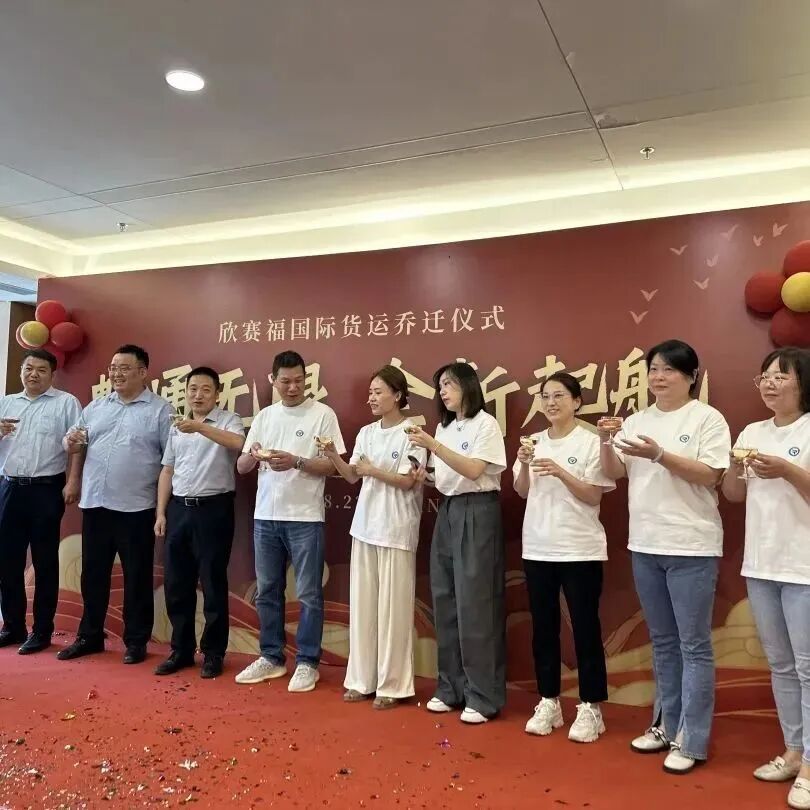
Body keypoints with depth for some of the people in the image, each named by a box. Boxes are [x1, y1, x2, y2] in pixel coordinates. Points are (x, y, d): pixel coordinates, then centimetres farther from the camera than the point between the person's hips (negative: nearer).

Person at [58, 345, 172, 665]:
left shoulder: (160, 410, -3)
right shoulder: (95, 407, 13)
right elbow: (75, 448, 17)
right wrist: (73, 442, -7)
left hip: (136, 508, -5)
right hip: (94, 504, 5)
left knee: (137, 578, 5)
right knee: (93, 574, 15)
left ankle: (136, 641, 18)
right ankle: (89, 636, 30)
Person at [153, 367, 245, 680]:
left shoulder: (228, 420, -3)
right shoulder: (177, 426, 15)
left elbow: (238, 443, -27)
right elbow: (168, 470, 16)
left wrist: (199, 427, -36)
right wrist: (161, 512, 11)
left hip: (213, 508, -5)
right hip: (179, 508, 6)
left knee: (213, 584, 2)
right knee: (176, 583, 10)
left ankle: (213, 653, 15)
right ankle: (181, 650, 24)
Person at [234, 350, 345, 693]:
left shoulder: (323, 414, -4)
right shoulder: (264, 416, 11)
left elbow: (333, 465, -8)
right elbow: (241, 467, 10)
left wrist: (296, 462, -21)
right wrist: (254, 455, -12)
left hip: (305, 518, -5)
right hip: (265, 516, 5)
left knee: (308, 594, 3)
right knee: (266, 591, 13)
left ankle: (307, 662, 15)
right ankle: (271, 657, 27)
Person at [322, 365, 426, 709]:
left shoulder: (411, 432, -8)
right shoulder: (366, 432, 11)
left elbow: (408, 481, -11)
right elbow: (352, 476, 10)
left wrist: (372, 470, -12)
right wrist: (333, 457, -5)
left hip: (396, 530, -6)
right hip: (365, 525, 6)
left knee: (392, 606, 0)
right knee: (361, 603, 10)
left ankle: (391, 684, 11)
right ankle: (362, 679, 21)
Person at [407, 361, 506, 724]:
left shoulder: (485, 423, -7)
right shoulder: (444, 427, 13)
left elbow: (473, 471, -17)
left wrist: (433, 446, -22)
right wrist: (424, 477, -4)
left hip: (476, 513, -7)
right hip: (447, 511, 7)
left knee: (474, 604, -4)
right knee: (445, 602, 9)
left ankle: (483, 697, 6)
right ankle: (451, 687, 21)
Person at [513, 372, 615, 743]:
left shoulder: (591, 442, -5)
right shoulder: (535, 441, 8)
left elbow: (593, 497, -9)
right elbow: (522, 492, 8)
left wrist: (561, 472, -21)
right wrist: (525, 464, -10)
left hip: (580, 550, -4)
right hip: (538, 548, 5)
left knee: (585, 629, 3)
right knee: (543, 629, 11)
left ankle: (590, 708, 16)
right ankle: (548, 703, 24)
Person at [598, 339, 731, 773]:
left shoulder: (707, 418, -5)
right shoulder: (636, 421, 9)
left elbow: (710, 475, -14)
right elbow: (614, 474, 6)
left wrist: (658, 454, -23)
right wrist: (605, 442, -12)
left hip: (691, 547, -5)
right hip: (645, 545, 6)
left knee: (693, 644, 2)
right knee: (662, 641, 16)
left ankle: (691, 741, 12)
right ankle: (666, 725, 29)